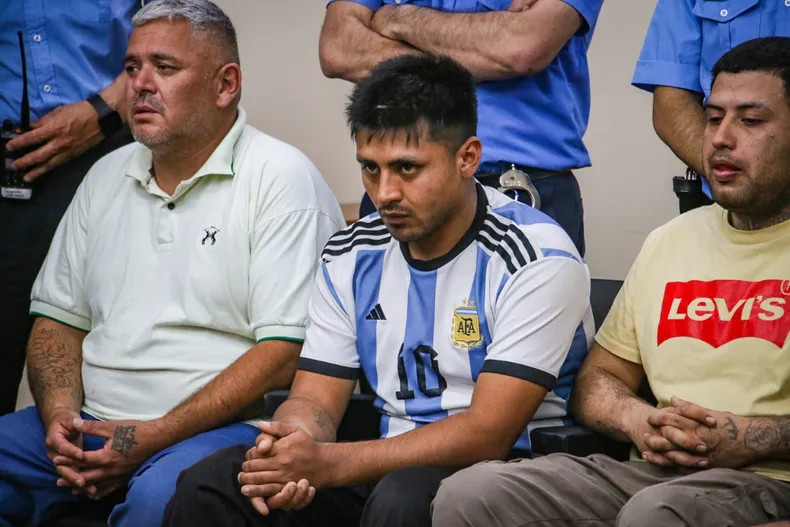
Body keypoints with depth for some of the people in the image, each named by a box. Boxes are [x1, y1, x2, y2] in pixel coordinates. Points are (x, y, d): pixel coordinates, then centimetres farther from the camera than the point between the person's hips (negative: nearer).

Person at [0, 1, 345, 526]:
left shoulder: (282, 178, -5)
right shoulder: (107, 177, 17)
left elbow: (285, 352, -13)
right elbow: (58, 317, 19)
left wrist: (154, 437, -17)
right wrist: (59, 414, -3)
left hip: (223, 425, -6)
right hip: (92, 422, 6)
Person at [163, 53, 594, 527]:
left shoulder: (536, 258, -13)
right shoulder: (353, 256, 7)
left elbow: (487, 433, -19)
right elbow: (315, 398, 6)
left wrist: (327, 464, -26)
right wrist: (289, 448, -20)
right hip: (390, 465, 5)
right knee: (209, 487, -15)